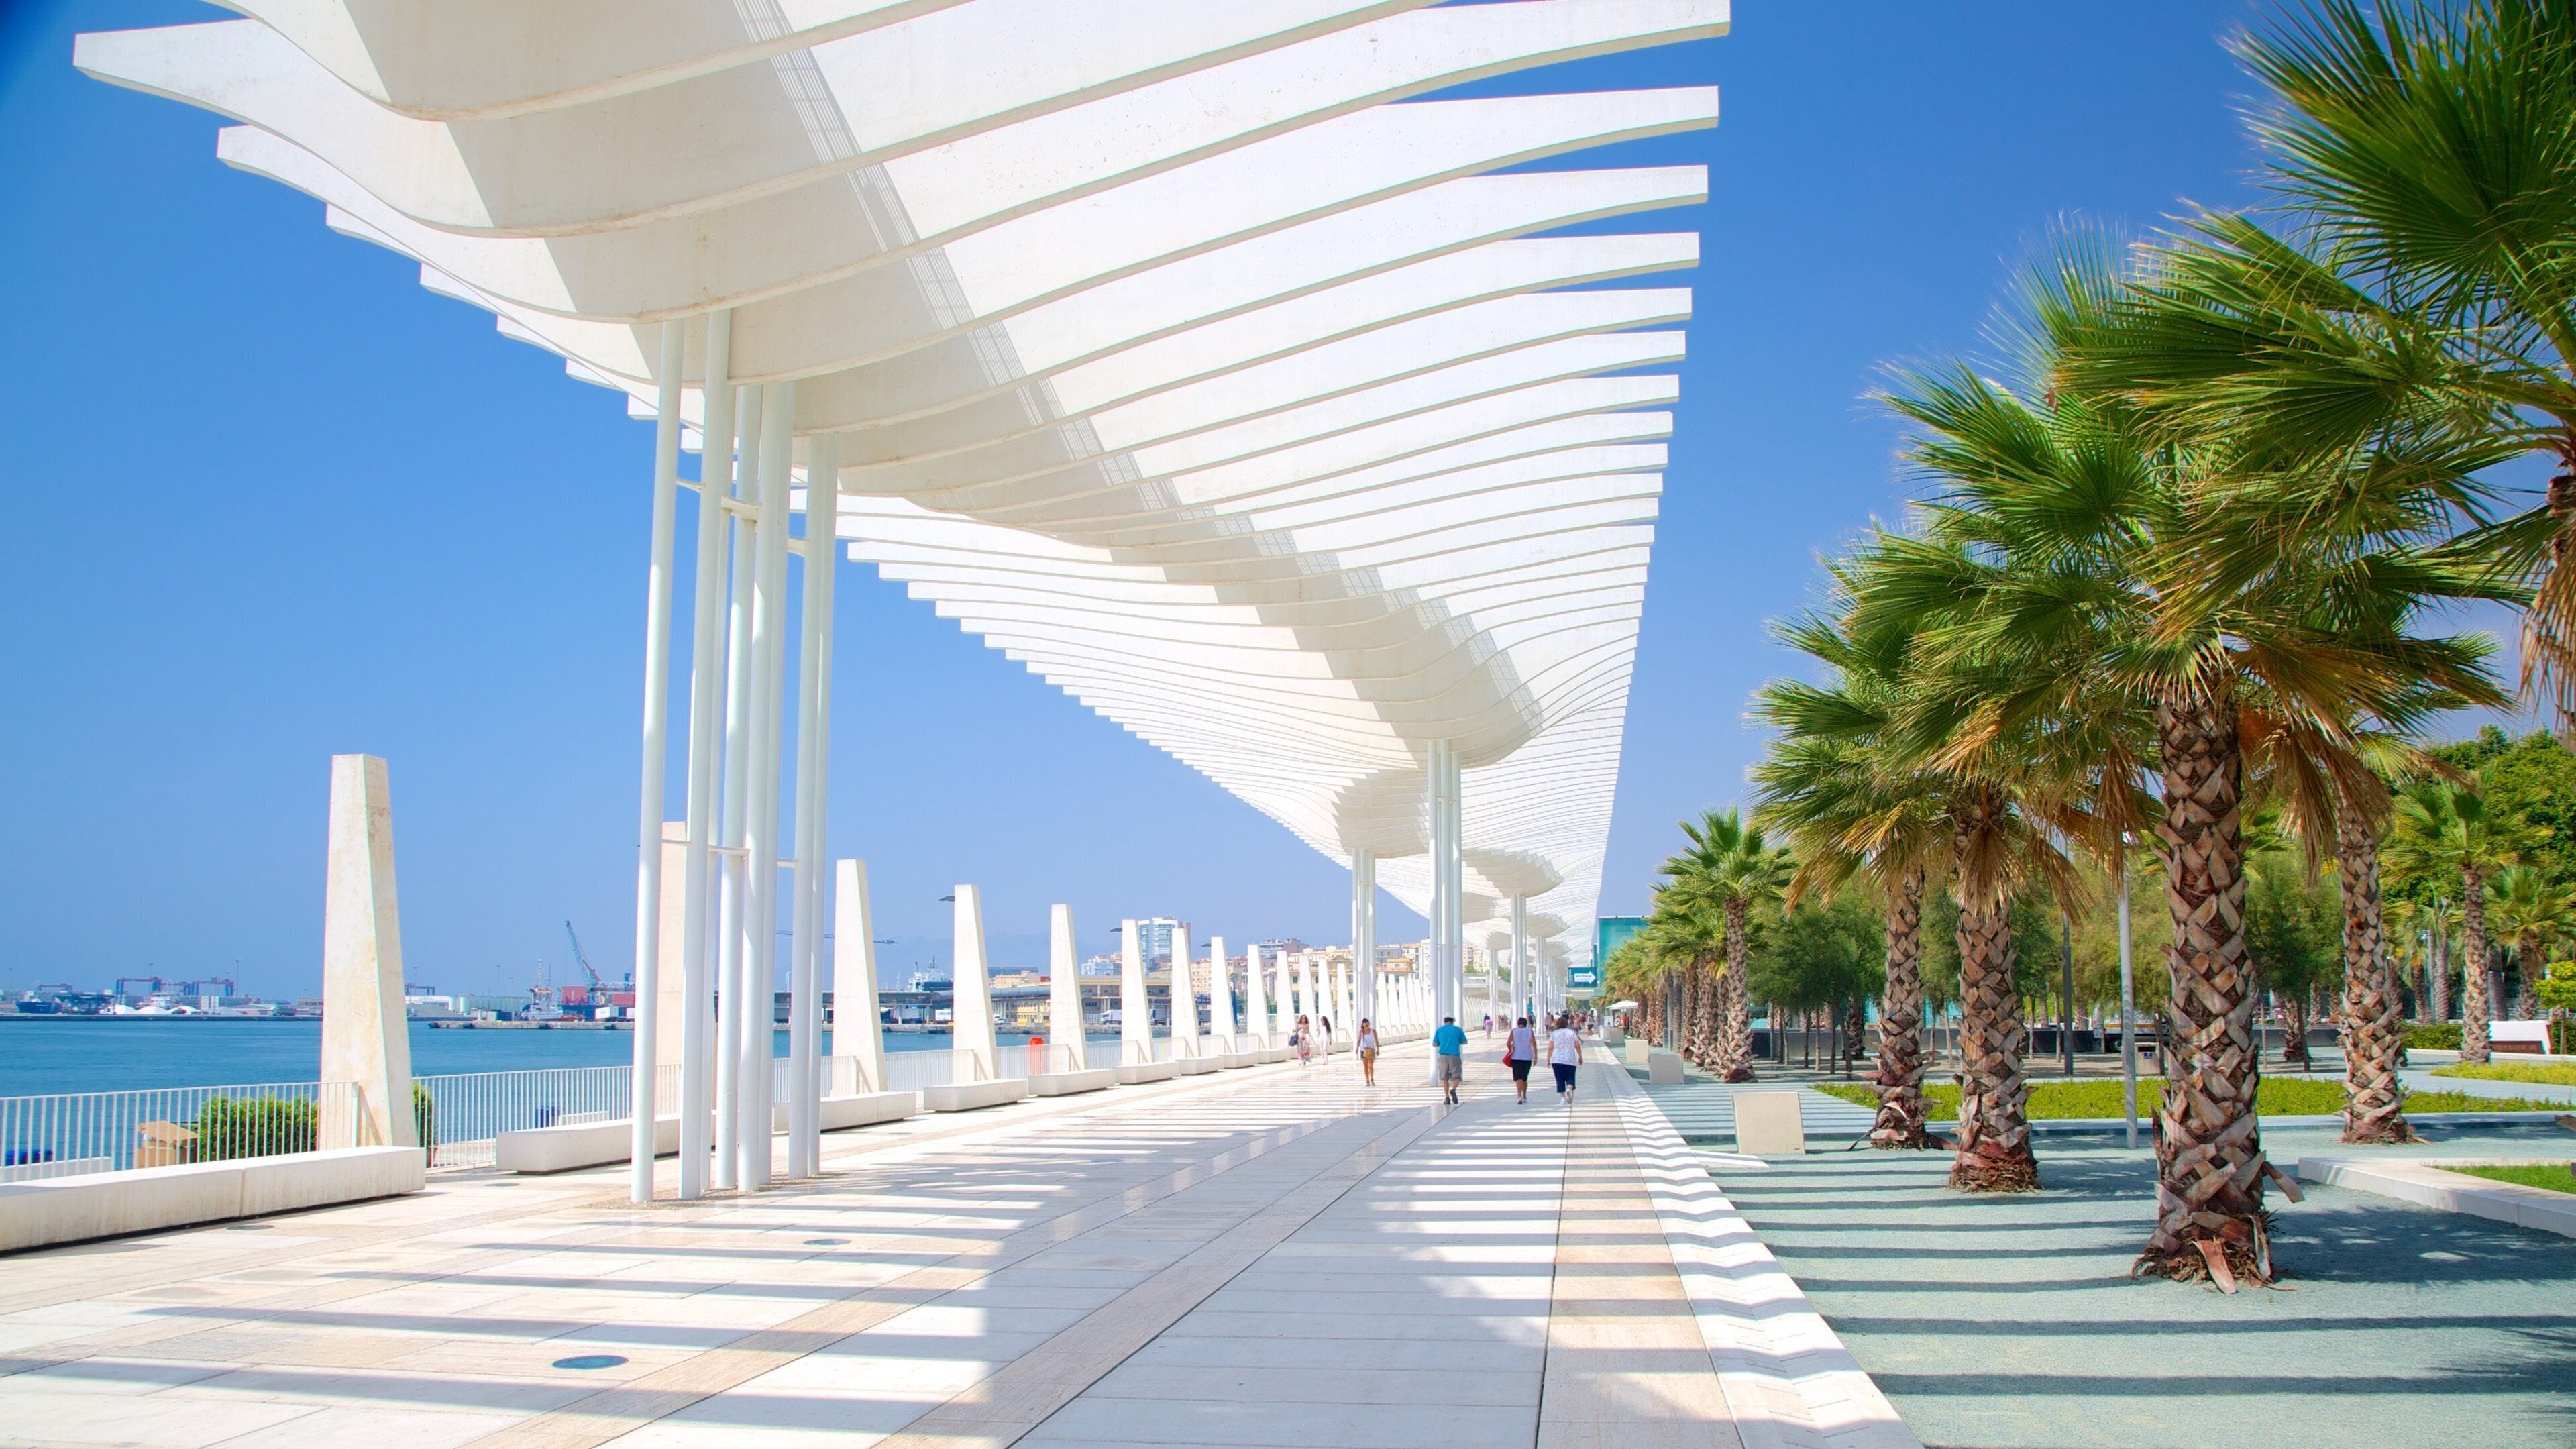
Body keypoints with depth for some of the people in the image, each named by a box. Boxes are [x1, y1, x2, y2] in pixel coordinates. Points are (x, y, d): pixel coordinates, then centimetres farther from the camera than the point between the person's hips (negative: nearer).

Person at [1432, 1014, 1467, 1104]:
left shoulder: (1440, 1030, 6)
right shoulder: (1458, 1030, 4)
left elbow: (1434, 1044, 8)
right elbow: (1465, 1042, 13)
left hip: (1443, 1056, 2)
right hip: (1454, 1056, -2)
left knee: (1445, 1078, 14)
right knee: (1456, 1077, 3)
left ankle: (1447, 1097, 10)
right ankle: (1453, 1090, -24)